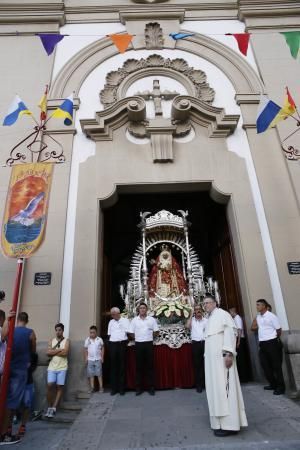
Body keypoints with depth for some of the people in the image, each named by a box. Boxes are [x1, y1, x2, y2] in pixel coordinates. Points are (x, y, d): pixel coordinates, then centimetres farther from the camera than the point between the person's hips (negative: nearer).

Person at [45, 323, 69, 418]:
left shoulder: (66, 341, 1)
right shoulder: (51, 341, 10)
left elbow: (65, 353, -13)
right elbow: (48, 352, -3)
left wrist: (53, 352, -7)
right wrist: (59, 350, -10)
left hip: (62, 367, -2)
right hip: (52, 367, 2)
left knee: (59, 387, 0)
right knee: (50, 385, -5)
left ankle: (54, 408, 9)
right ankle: (49, 407, 12)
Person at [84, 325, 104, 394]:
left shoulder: (99, 339, -4)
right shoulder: (87, 340, 0)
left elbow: (102, 348, 2)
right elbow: (85, 350, 5)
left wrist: (102, 357, -2)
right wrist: (86, 358, -1)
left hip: (98, 359, -1)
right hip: (90, 360, 2)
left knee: (99, 374, 2)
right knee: (91, 374, 5)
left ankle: (101, 387, 9)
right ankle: (92, 388, 13)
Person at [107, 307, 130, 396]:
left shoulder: (125, 320, 0)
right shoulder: (111, 322, 14)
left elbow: (128, 332, -2)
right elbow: (109, 334, 15)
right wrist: (110, 341, 4)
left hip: (122, 343, -4)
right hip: (113, 344, 4)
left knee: (122, 366, 1)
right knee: (113, 366, 6)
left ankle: (122, 388, 9)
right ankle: (114, 388, 14)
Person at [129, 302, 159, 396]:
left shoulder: (151, 319, 1)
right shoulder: (134, 320, 1)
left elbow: (156, 332, 6)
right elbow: (131, 333, 5)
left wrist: (149, 336, 3)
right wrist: (137, 338, 2)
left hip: (149, 344, 0)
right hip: (139, 344, 0)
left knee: (150, 366, 5)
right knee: (139, 366, 6)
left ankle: (151, 387, 15)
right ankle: (138, 388, 16)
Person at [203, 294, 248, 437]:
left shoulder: (222, 314, -6)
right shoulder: (210, 319, 20)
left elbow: (230, 331, -17)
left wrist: (228, 353, -24)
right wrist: (207, 356, 12)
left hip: (222, 356, -9)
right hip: (212, 358, 9)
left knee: (223, 387, -7)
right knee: (216, 387, 10)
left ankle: (229, 424, -1)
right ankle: (221, 421, 18)